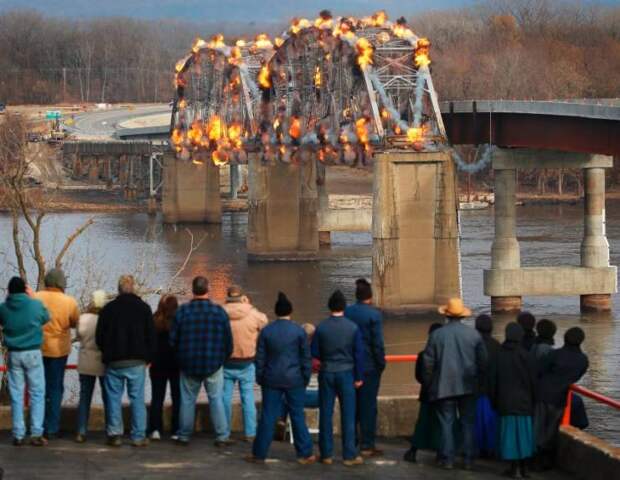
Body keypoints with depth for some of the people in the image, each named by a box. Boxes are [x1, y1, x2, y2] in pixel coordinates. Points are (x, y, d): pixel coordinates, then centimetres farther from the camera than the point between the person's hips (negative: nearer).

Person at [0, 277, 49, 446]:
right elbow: (46, 318, 11)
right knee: (37, 393, 3)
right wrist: (31, 296, 16)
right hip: (32, 353, -2)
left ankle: (18, 435, 4)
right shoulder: (36, 305, -7)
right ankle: (36, 434, -3)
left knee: (16, 395, 6)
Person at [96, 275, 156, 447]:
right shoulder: (143, 308, -1)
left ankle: (114, 434, 3)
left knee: (114, 398, 6)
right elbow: (151, 335, 0)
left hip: (114, 361, 1)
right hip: (136, 362, -1)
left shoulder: (108, 309, 2)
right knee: (137, 398, 1)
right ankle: (138, 436, -1)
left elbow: (99, 336, 4)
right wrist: (148, 357, 10)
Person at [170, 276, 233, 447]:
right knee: (216, 399, 4)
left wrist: (180, 359, 16)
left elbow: (173, 340, 0)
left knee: (187, 400, 10)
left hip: (188, 364, 1)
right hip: (214, 365, -1)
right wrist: (224, 358, 15)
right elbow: (228, 340, -2)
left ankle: (184, 436, 13)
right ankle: (222, 437, 2)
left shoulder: (182, 311, -6)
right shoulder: (219, 311, -7)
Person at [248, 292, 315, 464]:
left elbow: (260, 358, 2)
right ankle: (304, 454, 8)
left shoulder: (266, 331, -2)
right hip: (294, 380, -1)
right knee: (298, 417, 5)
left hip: (272, 380, 1)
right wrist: (306, 378, 8)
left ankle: (259, 454, 8)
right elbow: (306, 358, -1)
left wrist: (260, 379, 11)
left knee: (268, 417, 5)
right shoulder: (299, 331, -5)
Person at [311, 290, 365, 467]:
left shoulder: (321, 328, -7)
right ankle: (349, 455, 5)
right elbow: (359, 353, -5)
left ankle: (326, 454, 12)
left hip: (327, 373, 1)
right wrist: (359, 377, 3)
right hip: (346, 372, -1)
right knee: (348, 415, 5)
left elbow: (314, 353, -2)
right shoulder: (353, 328, -7)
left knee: (326, 414, 8)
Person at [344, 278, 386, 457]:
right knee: (368, 406, 2)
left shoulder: (346, 313, 2)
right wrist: (381, 364, -4)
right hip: (369, 367, -5)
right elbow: (378, 343, -14)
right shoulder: (374, 314, -13)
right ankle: (366, 446, 3)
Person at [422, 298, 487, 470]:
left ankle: (447, 459, 3)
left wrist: (429, 383, 11)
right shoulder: (473, 334, -3)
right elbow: (483, 360, 1)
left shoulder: (436, 335, -5)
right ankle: (468, 459, 5)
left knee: (446, 423, 5)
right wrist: (477, 378, 15)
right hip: (468, 386, 1)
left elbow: (428, 362, -1)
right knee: (468, 423, 7)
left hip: (444, 387, -1)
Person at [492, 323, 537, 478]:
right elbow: (533, 380, -5)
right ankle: (524, 467, 10)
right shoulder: (526, 356, -9)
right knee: (523, 430, 8)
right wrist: (533, 400, 8)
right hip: (523, 401, -1)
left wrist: (494, 401, 10)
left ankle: (514, 468, 4)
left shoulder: (499, 355, -5)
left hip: (505, 401, 1)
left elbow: (494, 380, 0)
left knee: (509, 431, 5)